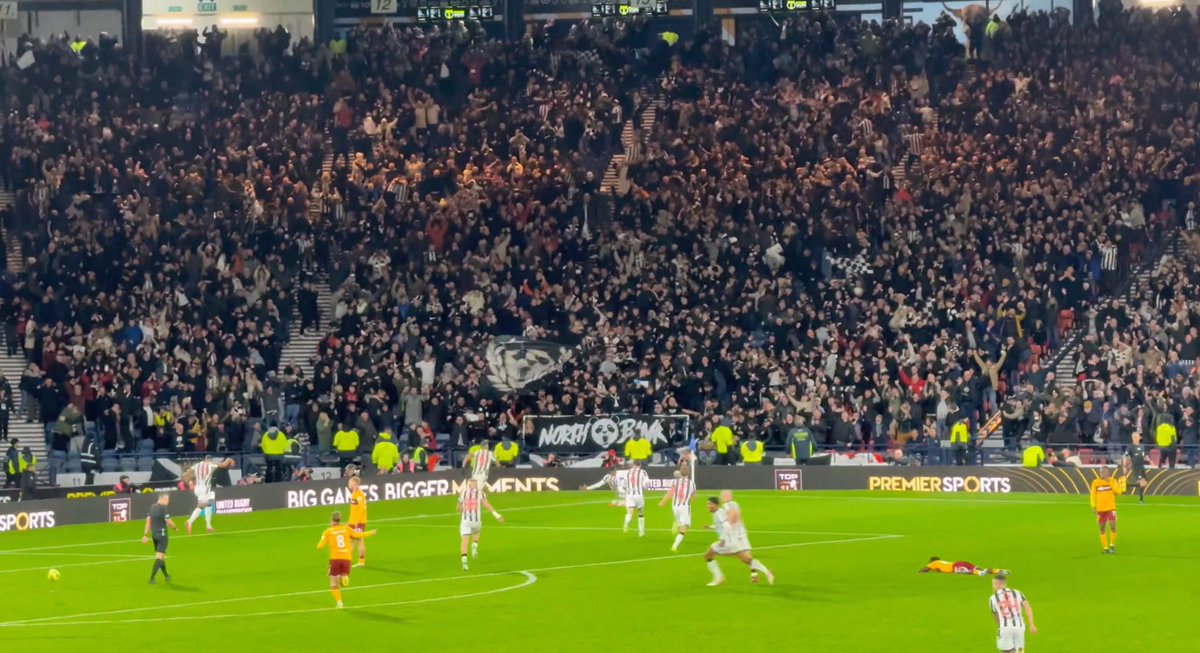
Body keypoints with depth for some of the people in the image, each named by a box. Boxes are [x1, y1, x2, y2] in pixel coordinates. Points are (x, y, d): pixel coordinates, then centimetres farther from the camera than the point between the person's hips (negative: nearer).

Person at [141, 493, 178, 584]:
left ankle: (166, 576, 33)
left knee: (161, 556, 20)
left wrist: (145, 535, 7)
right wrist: (175, 528, 5)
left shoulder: (152, 507, 7)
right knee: (159, 557, -6)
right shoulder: (164, 508, -16)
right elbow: (168, 522, -15)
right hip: (162, 534, -8)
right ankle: (152, 578, -12)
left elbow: (148, 521, 7)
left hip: (154, 534, 8)